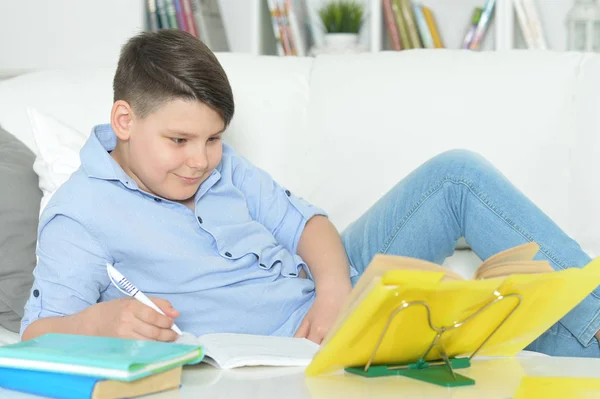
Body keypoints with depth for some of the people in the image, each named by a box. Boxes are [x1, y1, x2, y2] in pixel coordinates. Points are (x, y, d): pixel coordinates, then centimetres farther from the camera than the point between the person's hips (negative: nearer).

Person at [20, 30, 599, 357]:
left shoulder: (217, 164, 10)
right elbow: (37, 334, -20)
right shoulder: (79, 213, -11)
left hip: (328, 297, 8)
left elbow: (304, 223, 7)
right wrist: (98, 321, -44)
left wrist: (334, 288, -16)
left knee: (457, 172, -5)